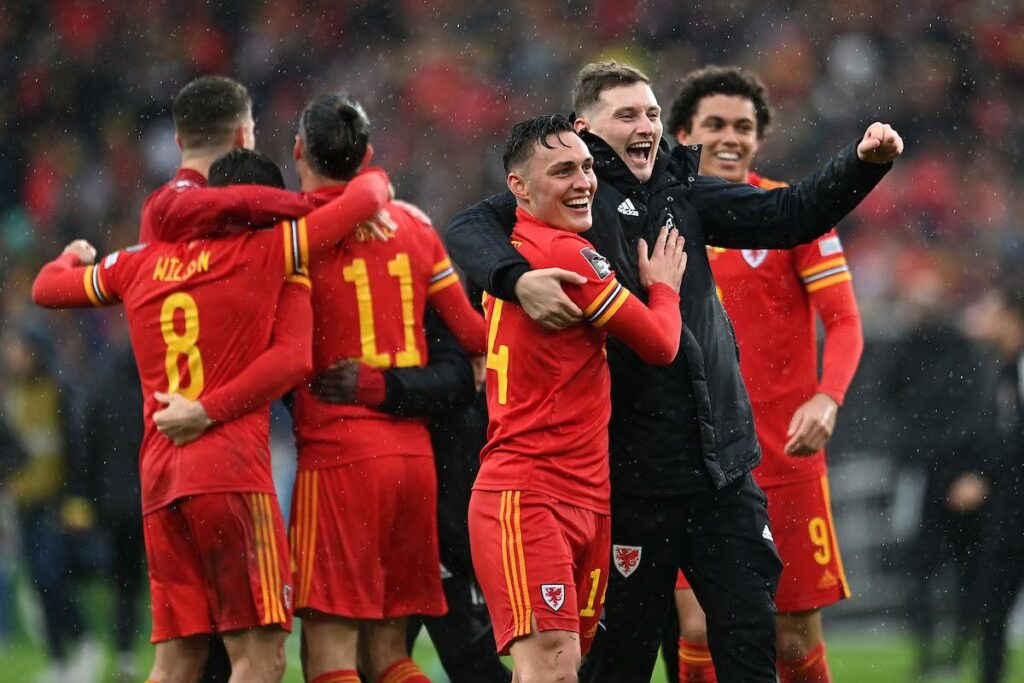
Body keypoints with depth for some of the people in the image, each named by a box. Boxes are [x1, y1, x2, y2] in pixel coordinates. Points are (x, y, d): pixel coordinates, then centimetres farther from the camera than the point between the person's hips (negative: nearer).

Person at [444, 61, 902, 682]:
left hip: (723, 465, 5)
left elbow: (792, 216, 12)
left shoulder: (682, 193, 12)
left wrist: (864, 163, -3)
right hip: (633, 473, -5)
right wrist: (517, 278, -36)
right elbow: (471, 230, -17)